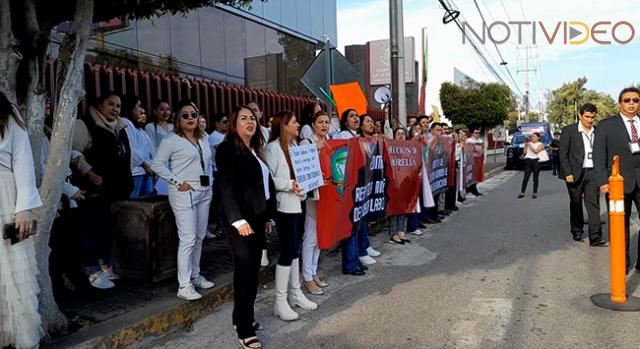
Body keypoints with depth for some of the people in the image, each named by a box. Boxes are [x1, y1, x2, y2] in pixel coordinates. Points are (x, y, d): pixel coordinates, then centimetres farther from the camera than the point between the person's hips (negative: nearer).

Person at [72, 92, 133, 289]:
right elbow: (74, 151, -15)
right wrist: (90, 174, -21)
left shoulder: (119, 128, 16)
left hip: (116, 187, 8)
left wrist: (126, 180, 16)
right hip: (95, 188, -7)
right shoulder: (85, 124, -7)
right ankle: (93, 271, 5)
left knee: (109, 227, 14)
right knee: (93, 227, -3)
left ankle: (106, 265, 26)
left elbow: (125, 155, 23)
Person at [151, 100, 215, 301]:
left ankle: (195, 275, 27)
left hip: (204, 192, 7)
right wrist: (177, 182, -14)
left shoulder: (203, 139, 14)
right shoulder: (171, 140, -6)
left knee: (199, 237, 13)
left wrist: (209, 181, 9)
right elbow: (158, 165, -12)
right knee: (188, 239, -9)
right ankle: (184, 286, -2)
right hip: (184, 193, -7)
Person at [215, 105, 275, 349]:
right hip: (240, 219, -7)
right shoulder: (227, 149, -8)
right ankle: (244, 329, 4)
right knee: (245, 269, -5)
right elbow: (227, 186, -17)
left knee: (253, 269, 10)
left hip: (257, 217, 7)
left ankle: (242, 317, 24)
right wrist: (238, 219, -24)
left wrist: (268, 216, 15)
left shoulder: (256, 150, 15)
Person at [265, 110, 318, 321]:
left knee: (295, 248, 14)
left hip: (299, 203, 8)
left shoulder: (296, 145, 14)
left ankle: (295, 293, 26)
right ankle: (280, 301, 6)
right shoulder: (272, 148, -10)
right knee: (287, 250, -5)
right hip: (285, 205, -8)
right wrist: (289, 184, -26)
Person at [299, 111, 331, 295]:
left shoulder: (329, 143, 12)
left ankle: (314, 272, 27)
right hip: (311, 193, -7)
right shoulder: (306, 143, -8)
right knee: (311, 236, -3)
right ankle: (307, 277, 8)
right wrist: (316, 148, -23)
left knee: (320, 234, 15)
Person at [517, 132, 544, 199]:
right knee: (525, 177, -2)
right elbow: (524, 152, 11)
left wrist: (530, 146, -9)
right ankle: (522, 193, -1)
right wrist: (526, 146, 1)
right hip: (528, 161, 3)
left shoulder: (540, 144, 4)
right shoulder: (529, 143, 15)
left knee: (535, 178, 1)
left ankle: (535, 193, 7)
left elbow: (536, 151, -13)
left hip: (536, 161, -3)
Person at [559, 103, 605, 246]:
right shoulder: (569, 130, -4)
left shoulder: (597, 131, 8)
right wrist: (568, 173, -11)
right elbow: (562, 153, -6)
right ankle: (577, 232, 24)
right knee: (576, 204, 9)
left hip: (592, 172, 2)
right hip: (575, 173, -2)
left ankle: (595, 237, -5)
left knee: (593, 203, -4)